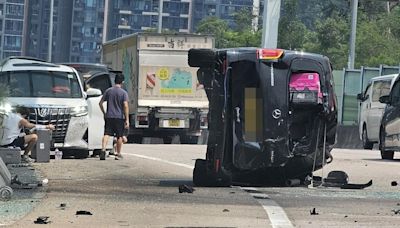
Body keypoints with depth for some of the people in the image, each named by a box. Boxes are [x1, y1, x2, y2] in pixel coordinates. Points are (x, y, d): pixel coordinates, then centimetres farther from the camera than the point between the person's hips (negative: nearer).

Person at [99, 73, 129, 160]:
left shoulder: (108, 91, 5)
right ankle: (118, 154, 17)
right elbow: (125, 106, -12)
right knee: (119, 136, 10)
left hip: (109, 117, 2)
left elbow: (100, 103, 7)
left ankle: (103, 149, -25)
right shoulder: (123, 93, -5)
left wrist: (104, 113, 19)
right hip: (119, 117, -2)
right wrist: (127, 120, -12)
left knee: (106, 134, -4)